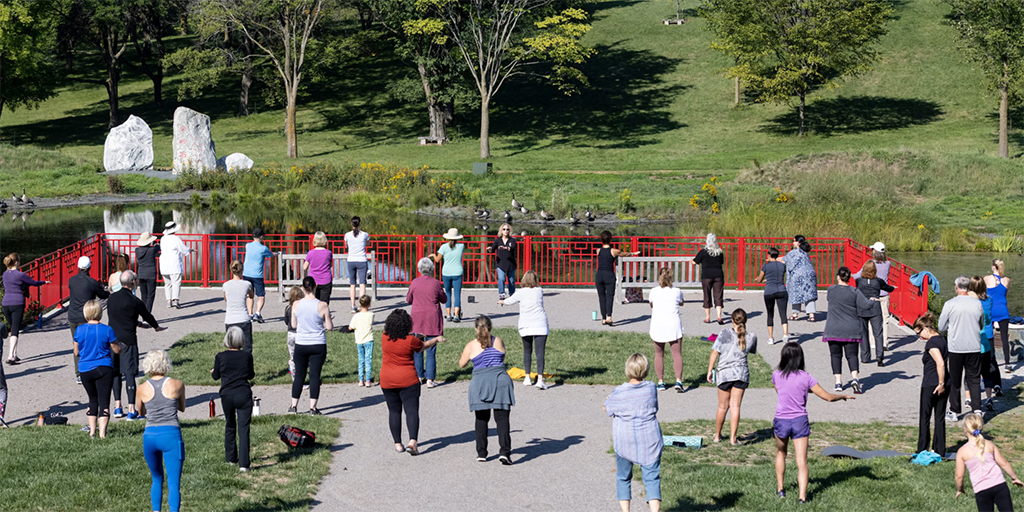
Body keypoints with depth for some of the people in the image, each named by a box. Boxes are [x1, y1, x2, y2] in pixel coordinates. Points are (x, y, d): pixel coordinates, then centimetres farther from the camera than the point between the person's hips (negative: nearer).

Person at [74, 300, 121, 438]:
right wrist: (121, 345, 21)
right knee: (104, 400, -1)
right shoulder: (107, 330, -10)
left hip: (85, 370, 3)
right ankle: (102, 432, -12)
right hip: (104, 369, -3)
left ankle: (92, 431, 17)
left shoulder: (79, 330, -4)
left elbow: (76, 352, 5)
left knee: (93, 400, 19)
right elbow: (116, 350, -1)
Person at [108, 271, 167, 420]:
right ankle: (132, 410, -3)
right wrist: (156, 327, 25)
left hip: (114, 339, 6)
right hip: (128, 341, -5)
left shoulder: (111, 298, 6)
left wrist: (139, 324, 32)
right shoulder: (134, 301, -12)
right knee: (130, 373, -3)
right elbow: (147, 315, 3)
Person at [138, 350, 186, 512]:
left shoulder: (142, 389, 2)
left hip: (150, 436, 2)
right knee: (173, 483, -3)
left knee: (157, 479, 22)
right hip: (171, 434, -2)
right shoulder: (177, 385, -1)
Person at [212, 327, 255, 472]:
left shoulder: (220, 357, -6)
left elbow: (216, 376, 7)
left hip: (227, 395, 1)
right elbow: (250, 375, 6)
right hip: (244, 395, -1)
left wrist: (212, 372, 30)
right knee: (243, 429, -1)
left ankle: (230, 458, 32)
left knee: (230, 427, 21)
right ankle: (243, 463, -9)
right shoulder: (247, 356, -6)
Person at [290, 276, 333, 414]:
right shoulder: (322, 305, -12)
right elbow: (329, 327, -7)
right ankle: (312, 407, 2)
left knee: (299, 376, 13)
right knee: (315, 376, 2)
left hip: (300, 345, 2)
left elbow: (294, 325, 4)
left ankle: (294, 405, 17)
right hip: (318, 346, -2)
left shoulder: (296, 305, -6)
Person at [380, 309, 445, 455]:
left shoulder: (385, 337, -4)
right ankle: (412, 442, -19)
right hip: (407, 380, -4)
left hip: (387, 381, 4)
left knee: (394, 411, 11)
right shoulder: (410, 341, -13)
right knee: (412, 410, -3)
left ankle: (398, 444, 11)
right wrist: (437, 339, 26)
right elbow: (424, 346, 8)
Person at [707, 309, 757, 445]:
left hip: (724, 372, -1)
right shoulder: (751, 337, 1)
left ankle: (717, 435, 26)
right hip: (742, 373, 1)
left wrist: (710, 371, 1)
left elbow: (714, 353, -7)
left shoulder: (725, 333, -7)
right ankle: (733, 438, 0)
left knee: (723, 407, 11)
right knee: (735, 406, 3)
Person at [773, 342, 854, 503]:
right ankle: (802, 496, -12)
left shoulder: (776, 375, -3)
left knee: (780, 454, 26)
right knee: (802, 461, -1)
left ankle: (780, 489, 28)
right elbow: (828, 397, -6)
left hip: (781, 421, 2)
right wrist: (844, 396, 13)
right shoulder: (805, 378, -8)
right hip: (800, 422, -1)